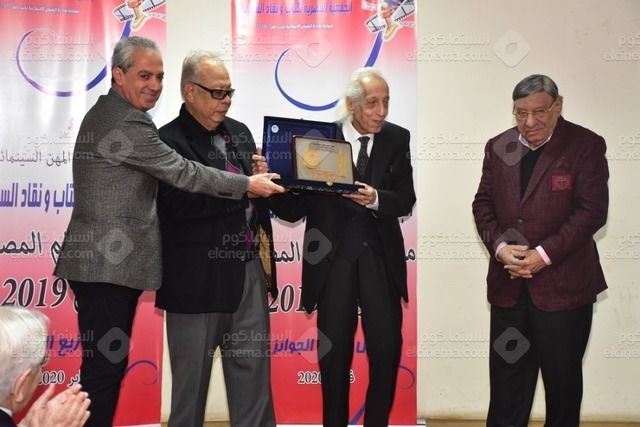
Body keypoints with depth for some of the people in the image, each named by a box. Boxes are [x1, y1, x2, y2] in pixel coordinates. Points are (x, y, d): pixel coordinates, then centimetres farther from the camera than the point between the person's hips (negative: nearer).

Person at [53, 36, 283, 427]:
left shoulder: (104, 115, 16)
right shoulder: (127, 122, -17)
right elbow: (182, 172, -15)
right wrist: (247, 184, -7)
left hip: (104, 261, 10)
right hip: (109, 264, -10)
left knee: (108, 366, 15)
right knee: (104, 369, -4)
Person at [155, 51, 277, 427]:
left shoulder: (240, 132, 13)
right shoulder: (169, 140, -10)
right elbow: (179, 203, -23)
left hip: (249, 270, 6)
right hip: (200, 278, -6)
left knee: (254, 370, 13)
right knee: (193, 375, 8)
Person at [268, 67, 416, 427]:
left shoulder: (397, 139, 2)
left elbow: (406, 200, -5)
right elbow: (295, 210, -6)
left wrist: (376, 199, -25)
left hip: (380, 256, 2)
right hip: (333, 257, -1)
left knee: (387, 348, 3)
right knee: (334, 352, 8)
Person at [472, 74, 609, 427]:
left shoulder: (586, 145, -7)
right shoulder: (498, 147, 8)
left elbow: (592, 210, -13)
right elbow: (483, 203, 7)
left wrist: (544, 254, -19)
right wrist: (499, 247, -11)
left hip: (563, 283, -4)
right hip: (508, 283, 4)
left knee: (563, 378, 10)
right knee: (506, 377, 12)